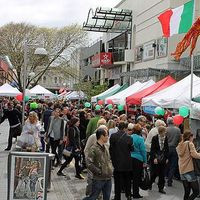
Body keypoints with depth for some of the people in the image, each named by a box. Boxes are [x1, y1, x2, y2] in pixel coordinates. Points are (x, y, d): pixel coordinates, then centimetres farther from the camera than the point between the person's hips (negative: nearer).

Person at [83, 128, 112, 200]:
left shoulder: (105, 148, 10)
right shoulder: (94, 149, -14)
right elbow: (89, 164, -20)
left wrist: (110, 169, 9)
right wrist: (99, 172, -16)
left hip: (108, 178, 7)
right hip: (99, 179, -7)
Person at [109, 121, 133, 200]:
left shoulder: (113, 136, -10)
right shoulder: (128, 137, -13)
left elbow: (110, 148, -4)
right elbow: (131, 149, -2)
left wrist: (112, 158, 8)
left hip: (116, 162, 0)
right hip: (127, 162, 0)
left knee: (117, 180, 8)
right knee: (127, 179, 18)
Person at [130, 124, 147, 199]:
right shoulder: (140, 139, -12)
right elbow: (143, 151, -10)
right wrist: (145, 161, -3)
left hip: (129, 158, 5)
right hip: (138, 159, -4)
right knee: (137, 177, 5)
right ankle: (135, 194, 11)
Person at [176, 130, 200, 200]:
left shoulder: (179, 145, 16)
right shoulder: (189, 143, -4)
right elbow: (194, 154, -16)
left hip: (182, 171, 7)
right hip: (189, 170, -7)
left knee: (187, 192, 11)